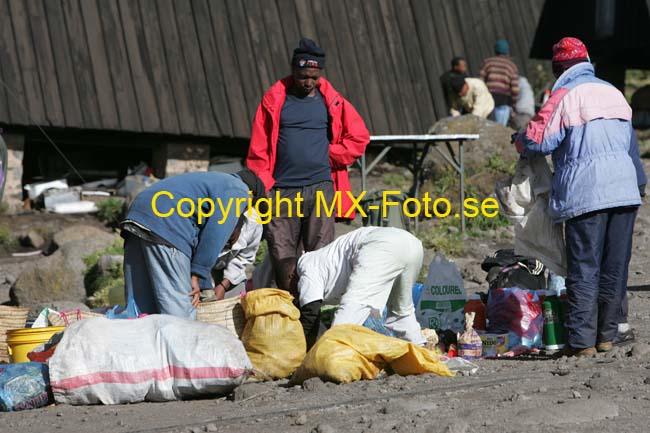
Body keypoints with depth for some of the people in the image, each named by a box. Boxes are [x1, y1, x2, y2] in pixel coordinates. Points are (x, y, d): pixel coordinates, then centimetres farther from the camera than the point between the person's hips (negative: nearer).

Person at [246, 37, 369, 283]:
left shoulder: (332, 101, 10)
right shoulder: (274, 100, 7)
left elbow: (359, 138, 13)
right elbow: (258, 150, 6)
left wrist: (330, 154, 3)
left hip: (320, 188, 0)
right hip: (282, 190, 0)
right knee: (281, 259, -2)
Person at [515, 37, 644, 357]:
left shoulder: (565, 96, -3)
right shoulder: (614, 93, 17)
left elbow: (537, 140, -8)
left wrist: (521, 142, 14)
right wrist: (637, 180, 33)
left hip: (585, 194, -5)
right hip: (624, 190, 6)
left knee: (584, 270, -3)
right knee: (615, 268, 10)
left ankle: (582, 341, -5)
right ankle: (607, 336, 15)